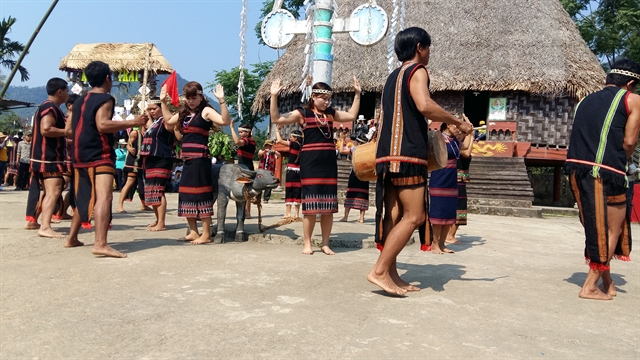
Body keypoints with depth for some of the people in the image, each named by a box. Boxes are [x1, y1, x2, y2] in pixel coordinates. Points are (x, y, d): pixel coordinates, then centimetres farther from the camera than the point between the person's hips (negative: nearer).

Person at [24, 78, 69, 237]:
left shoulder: (47, 107, 19)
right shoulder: (50, 107, -14)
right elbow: (46, 129, -28)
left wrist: (66, 137, 21)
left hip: (44, 157, 11)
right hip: (49, 158, -11)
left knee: (47, 191, 20)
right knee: (54, 191, -16)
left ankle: (32, 220, 28)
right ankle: (45, 227, -23)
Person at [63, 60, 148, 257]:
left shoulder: (80, 100, 19)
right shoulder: (105, 99, -6)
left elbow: (68, 130, 20)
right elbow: (102, 124, -22)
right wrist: (132, 122, -19)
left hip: (80, 156, 9)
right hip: (99, 156, -9)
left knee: (84, 198, 21)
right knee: (104, 197, -20)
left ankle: (72, 238, 30)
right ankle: (100, 244, -33)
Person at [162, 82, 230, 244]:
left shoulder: (206, 111, -7)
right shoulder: (184, 113, 16)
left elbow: (225, 121, -22)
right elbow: (168, 120, 33)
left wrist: (221, 101, -31)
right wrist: (163, 102, 28)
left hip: (200, 158, -8)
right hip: (187, 159, 8)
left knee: (201, 194, -7)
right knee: (186, 193, 11)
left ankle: (206, 235, -1)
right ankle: (193, 232, 20)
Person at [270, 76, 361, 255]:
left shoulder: (331, 113, 12)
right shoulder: (302, 113, -1)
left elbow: (352, 115, 20)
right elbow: (276, 119, -6)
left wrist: (357, 94, 15)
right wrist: (274, 96, -15)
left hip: (329, 161, 5)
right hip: (310, 162, -4)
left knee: (328, 205, 6)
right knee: (311, 204, -2)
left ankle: (325, 244, 17)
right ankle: (307, 243, 11)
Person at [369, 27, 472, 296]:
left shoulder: (394, 76, 23)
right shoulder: (417, 71, -3)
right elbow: (424, 105, -23)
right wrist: (458, 123, -13)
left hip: (389, 154, 9)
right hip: (407, 155, -9)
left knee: (393, 215, 8)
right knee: (414, 216, -8)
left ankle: (391, 274, 10)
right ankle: (380, 270, -11)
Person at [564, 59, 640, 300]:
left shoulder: (586, 100, 22)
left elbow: (583, 137, 17)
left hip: (576, 168, 6)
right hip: (605, 171, -6)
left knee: (597, 228, 18)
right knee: (612, 230, 7)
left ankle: (607, 283, 29)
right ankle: (590, 287, 7)